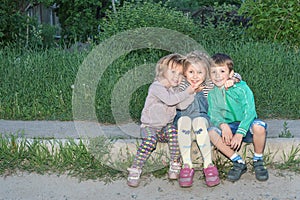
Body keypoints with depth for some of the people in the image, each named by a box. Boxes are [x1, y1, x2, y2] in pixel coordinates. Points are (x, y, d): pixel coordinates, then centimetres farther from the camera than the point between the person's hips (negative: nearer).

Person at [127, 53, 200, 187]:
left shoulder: (172, 90, 13)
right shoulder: (156, 87, -12)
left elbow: (182, 105, 1)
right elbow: (170, 100, -27)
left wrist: (192, 93, -8)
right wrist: (187, 92, -18)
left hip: (166, 126, 5)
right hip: (150, 126, -5)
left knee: (173, 133, -28)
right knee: (149, 141, -33)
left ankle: (175, 165, -17)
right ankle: (135, 170, -21)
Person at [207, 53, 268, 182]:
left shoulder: (241, 88, -13)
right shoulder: (212, 94, 0)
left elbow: (249, 112, -20)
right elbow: (213, 115, -4)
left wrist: (240, 133, -31)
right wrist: (222, 124, -27)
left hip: (246, 127, -3)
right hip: (228, 128, 3)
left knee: (259, 126, -36)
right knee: (212, 132, -27)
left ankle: (258, 161, -8)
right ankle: (238, 163, -12)